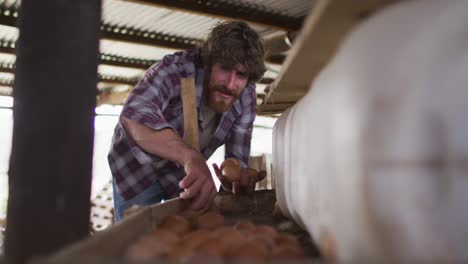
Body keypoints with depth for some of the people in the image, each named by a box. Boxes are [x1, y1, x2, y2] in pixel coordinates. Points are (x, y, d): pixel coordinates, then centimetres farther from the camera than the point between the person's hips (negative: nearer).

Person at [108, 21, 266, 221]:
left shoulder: (246, 98, -16)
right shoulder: (174, 69, -31)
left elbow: (237, 158, -12)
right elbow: (133, 115, -50)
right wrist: (190, 157, -64)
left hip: (182, 171, 4)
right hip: (137, 167, -4)